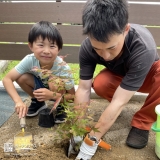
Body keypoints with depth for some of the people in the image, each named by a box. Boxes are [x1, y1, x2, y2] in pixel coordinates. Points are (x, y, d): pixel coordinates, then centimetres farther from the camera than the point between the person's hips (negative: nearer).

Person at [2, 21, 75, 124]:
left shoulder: (63, 68, -34)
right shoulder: (30, 60, -29)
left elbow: (73, 96, -25)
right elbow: (7, 79, -23)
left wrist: (52, 95, -43)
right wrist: (18, 101, -39)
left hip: (58, 93, -3)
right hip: (41, 87, 3)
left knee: (55, 81, -36)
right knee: (21, 77, -24)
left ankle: (60, 108, -5)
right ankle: (37, 102, 5)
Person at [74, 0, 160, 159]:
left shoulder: (143, 48, -42)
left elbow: (119, 102, -42)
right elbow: (83, 89, -27)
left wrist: (91, 141, -41)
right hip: (118, 75, 3)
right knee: (99, 84, -32)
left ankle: (141, 123, -14)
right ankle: (114, 110, 1)